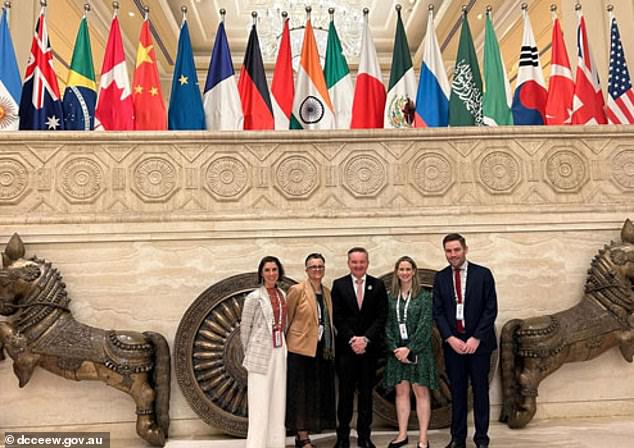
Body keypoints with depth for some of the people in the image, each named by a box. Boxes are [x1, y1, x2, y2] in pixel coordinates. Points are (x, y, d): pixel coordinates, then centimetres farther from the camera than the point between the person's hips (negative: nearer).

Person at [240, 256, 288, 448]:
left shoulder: (282, 294, 8)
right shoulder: (254, 297, -9)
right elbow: (245, 328, -3)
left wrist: (284, 348, 12)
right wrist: (249, 354, 4)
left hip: (280, 352, 6)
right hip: (261, 353, -6)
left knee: (278, 401, 10)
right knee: (260, 403, -2)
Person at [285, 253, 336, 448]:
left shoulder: (327, 292, 11)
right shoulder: (297, 290, -8)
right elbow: (286, 318, -3)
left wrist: (330, 348, 10)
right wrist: (285, 342, -1)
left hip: (322, 350, 6)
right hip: (301, 349, -6)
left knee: (317, 393, 10)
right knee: (301, 393, 1)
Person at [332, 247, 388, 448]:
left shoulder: (378, 285, 4)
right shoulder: (339, 285, 2)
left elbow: (381, 317, -1)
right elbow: (338, 318, -1)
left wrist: (366, 339, -11)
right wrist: (352, 339, -11)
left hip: (369, 347, 1)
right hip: (345, 347, -1)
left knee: (366, 392, 7)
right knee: (345, 393, 4)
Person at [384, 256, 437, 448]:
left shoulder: (424, 296, -3)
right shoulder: (390, 297, 6)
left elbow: (425, 325, -9)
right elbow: (387, 326, 4)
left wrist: (409, 349, -15)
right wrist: (395, 349, -8)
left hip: (418, 350, -3)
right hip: (397, 351, 3)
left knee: (421, 392, 1)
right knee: (401, 392, 9)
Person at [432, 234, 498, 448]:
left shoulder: (483, 274, -3)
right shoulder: (440, 278, 5)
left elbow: (491, 309, -5)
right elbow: (438, 312, 3)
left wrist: (476, 338, -11)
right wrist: (450, 338, -9)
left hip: (478, 342, -2)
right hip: (452, 342, 2)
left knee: (480, 390, 6)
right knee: (457, 391, 8)